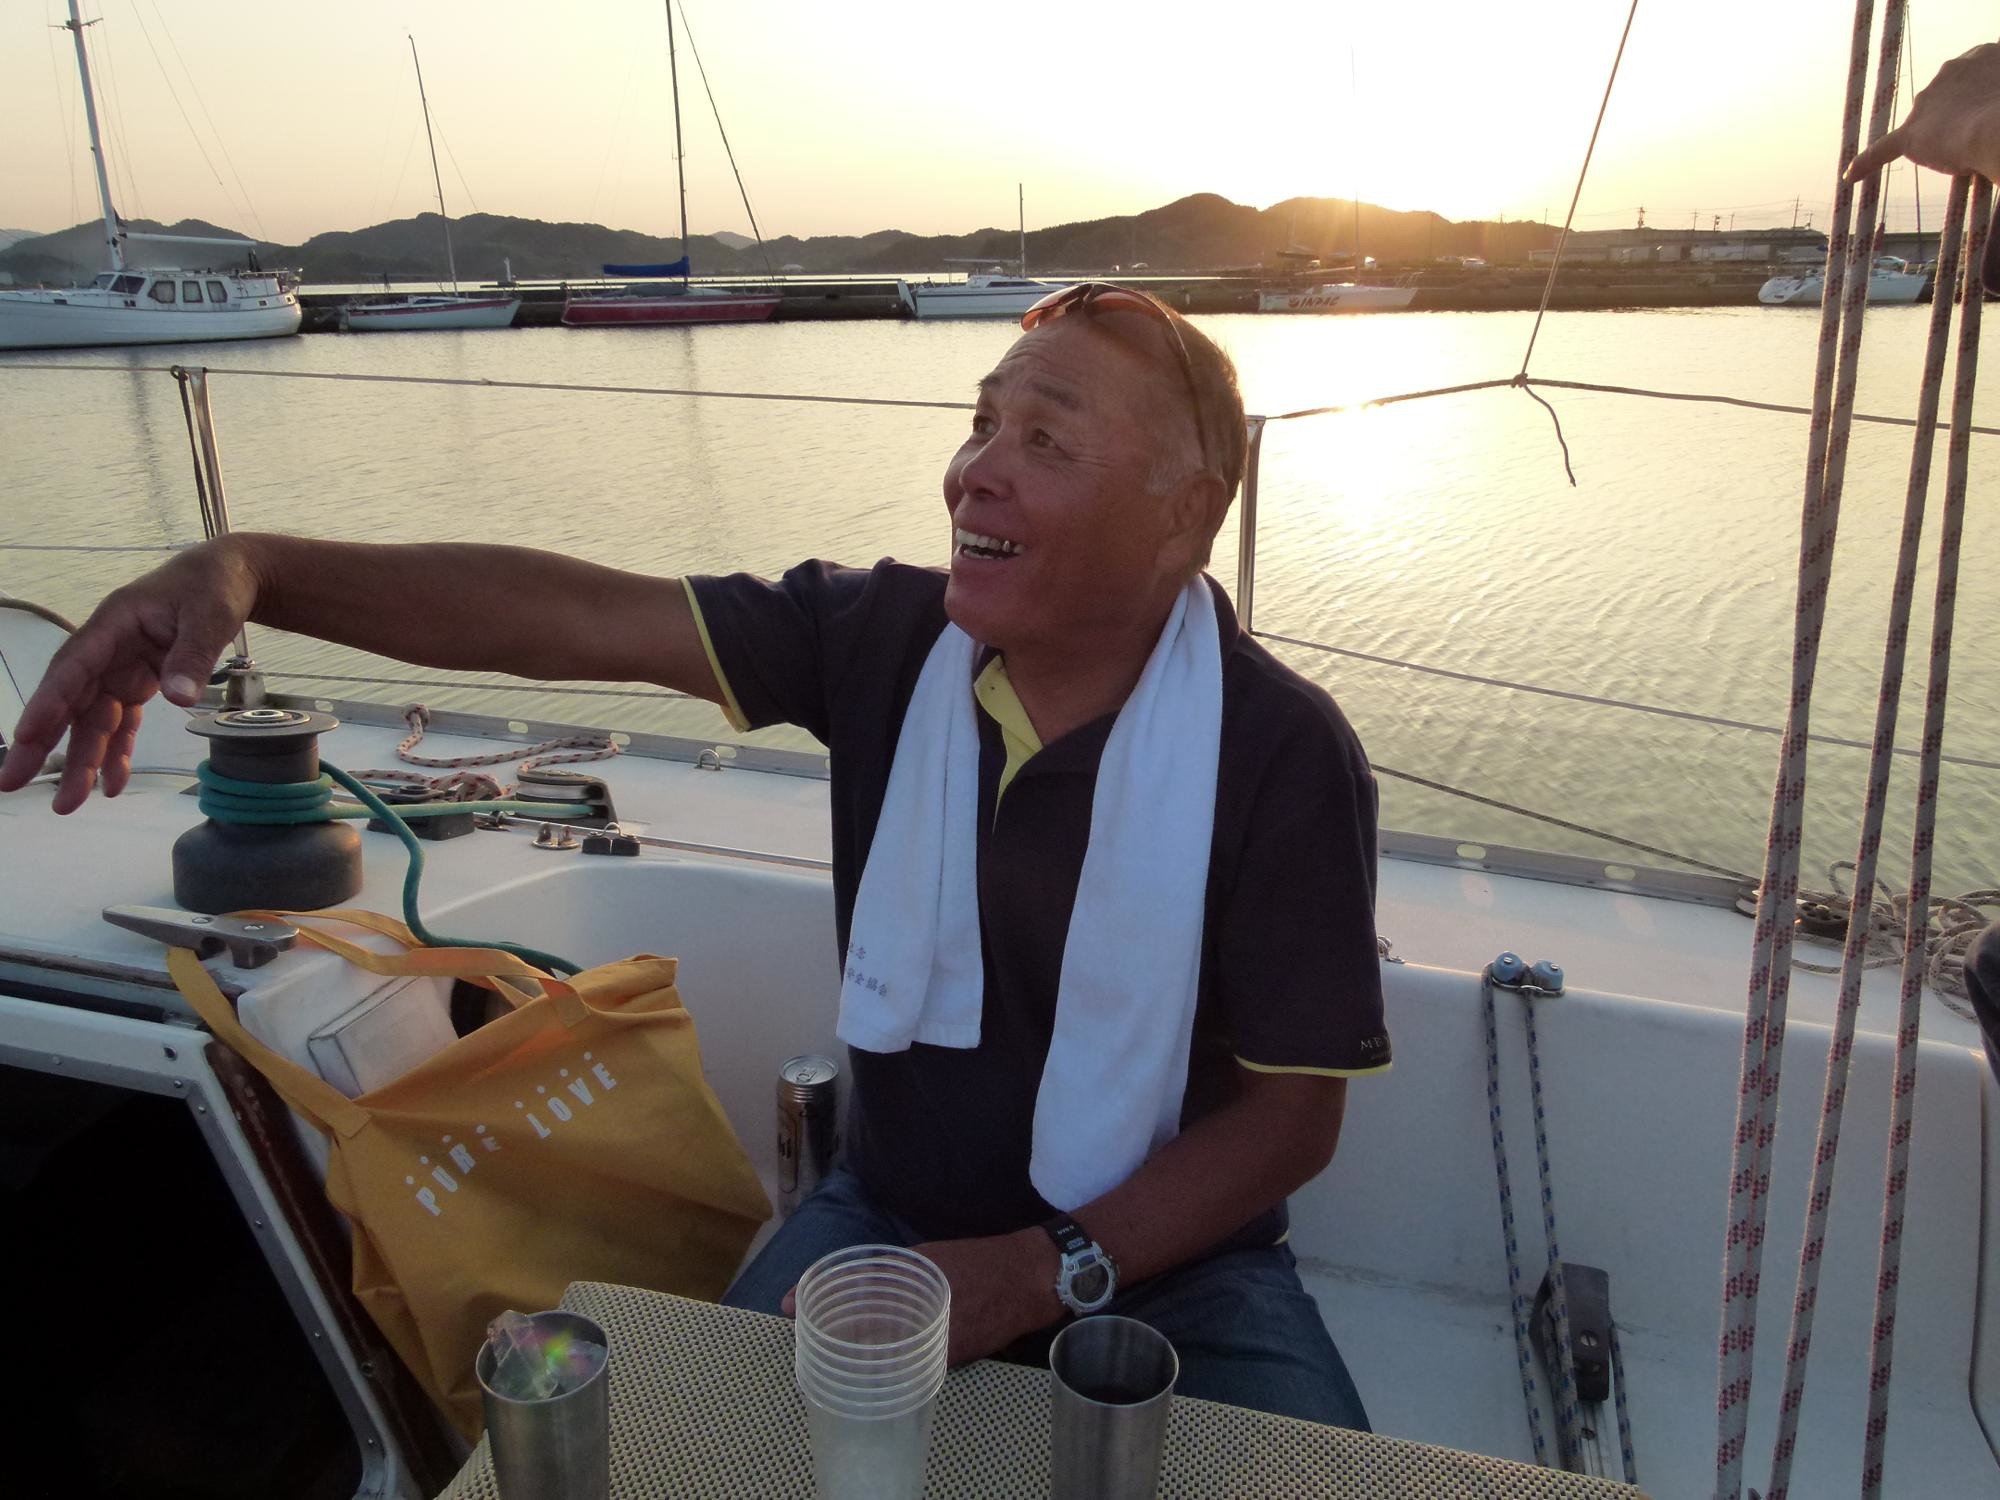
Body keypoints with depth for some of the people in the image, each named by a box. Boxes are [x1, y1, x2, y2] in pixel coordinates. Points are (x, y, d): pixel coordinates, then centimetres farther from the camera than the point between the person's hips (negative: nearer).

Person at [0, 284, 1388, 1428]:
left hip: (1163, 1256, -1)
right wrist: (256, 569, -30)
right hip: (892, 1214, 2)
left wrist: (1038, 1278, -23)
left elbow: (1296, 1113, -14)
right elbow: (576, 613, -16)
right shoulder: (883, 637, -10)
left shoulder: (1284, 754, -19)